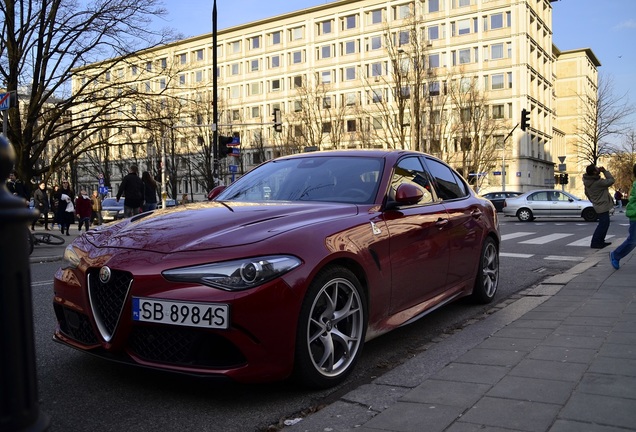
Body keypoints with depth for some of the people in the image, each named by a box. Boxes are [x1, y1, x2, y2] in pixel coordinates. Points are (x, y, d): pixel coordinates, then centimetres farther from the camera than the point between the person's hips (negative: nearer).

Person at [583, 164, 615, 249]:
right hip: (602, 206, -10)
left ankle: (600, 241, 27)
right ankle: (595, 243, -2)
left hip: (598, 205, 10)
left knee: (604, 224, 19)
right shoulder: (598, 182, -26)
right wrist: (605, 171, -12)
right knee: (603, 225, -5)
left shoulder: (587, 181, 3)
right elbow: (611, 181, -18)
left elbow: (587, 193, 15)